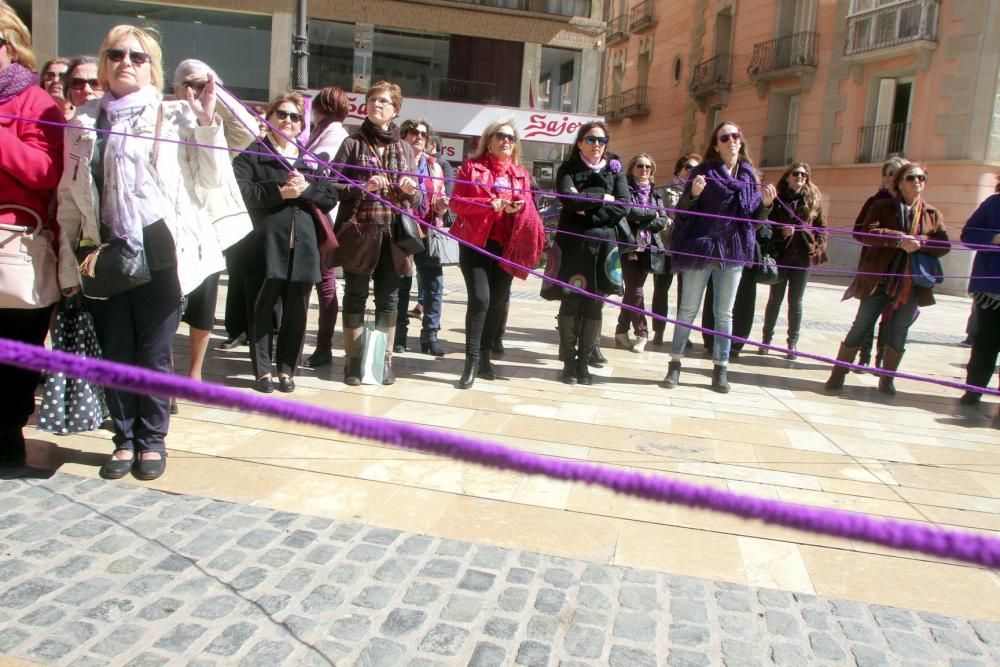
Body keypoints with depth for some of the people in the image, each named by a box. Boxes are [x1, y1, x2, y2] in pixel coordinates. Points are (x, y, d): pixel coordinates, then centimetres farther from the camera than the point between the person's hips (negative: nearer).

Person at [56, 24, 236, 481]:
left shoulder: (175, 116, 3)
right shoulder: (82, 122, 10)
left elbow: (215, 181, -2)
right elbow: (68, 195, 11)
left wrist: (207, 123, -11)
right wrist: (68, 260, 8)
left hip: (158, 251, -3)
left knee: (154, 353, 4)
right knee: (115, 354, 10)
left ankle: (152, 440, 20)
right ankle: (125, 439, 25)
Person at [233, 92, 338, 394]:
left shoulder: (310, 159, 19)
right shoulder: (252, 154, 6)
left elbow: (330, 198, 9)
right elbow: (242, 193, -10)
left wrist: (306, 188, -8)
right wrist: (280, 191, -16)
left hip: (302, 246, 4)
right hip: (266, 244, -3)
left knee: (296, 311, 6)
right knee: (262, 309, 2)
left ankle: (286, 368, 18)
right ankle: (262, 370, 13)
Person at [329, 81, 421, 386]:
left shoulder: (405, 149, 12)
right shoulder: (352, 143, 3)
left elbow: (415, 199, 15)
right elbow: (333, 186, -2)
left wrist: (412, 191, -8)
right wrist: (363, 188, -17)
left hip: (393, 234, 3)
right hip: (359, 232, -2)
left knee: (388, 298, 7)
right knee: (356, 296, 4)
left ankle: (384, 360, 16)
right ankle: (353, 360, 13)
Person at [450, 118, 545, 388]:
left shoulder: (521, 173, 14)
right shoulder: (472, 166, 3)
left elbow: (528, 209, 13)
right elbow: (456, 202, -4)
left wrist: (519, 207, -11)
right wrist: (489, 204, -17)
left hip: (506, 244, 4)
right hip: (475, 242, -4)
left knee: (498, 301, 8)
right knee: (480, 298, -16)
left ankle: (484, 357, 21)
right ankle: (472, 362, -9)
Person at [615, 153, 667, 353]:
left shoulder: (655, 194, 15)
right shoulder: (626, 189, 1)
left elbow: (663, 222, 4)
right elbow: (630, 210, -17)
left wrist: (641, 221, -10)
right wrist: (652, 213, -6)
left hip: (648, 247, 5)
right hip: (629, 246, -4)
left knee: (632, 291, 7)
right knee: (635, 292, -7)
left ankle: (621, 332, 16)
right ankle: (642, 333, 3)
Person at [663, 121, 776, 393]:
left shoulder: (749, 174, 10)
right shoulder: (704, 171, 0)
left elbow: (755, 218, 12)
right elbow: (683, 211, -4)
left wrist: (766, 204, -7)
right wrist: (693, 194, -23)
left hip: (733, 251, 3)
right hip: (700, 248, -3)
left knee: (724, 313, 8)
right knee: (688, 309, 4)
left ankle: (720, 369, 15)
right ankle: (675, 363, 13)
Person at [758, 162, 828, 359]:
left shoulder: (814, 200, 7)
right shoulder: (777, 199, 2)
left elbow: (821, 226, 9)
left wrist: (818, 248, -3)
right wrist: (781, 231, -17)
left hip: (803, 256, 1)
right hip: (780, 255, -1)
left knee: (795, 301, 6)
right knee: (775, 299, 6)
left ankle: (792, 342, 14)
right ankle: (766, 339, 15)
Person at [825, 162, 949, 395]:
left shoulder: (932, 214, 11)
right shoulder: (881, 207, 2)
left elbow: (944, 245, 2)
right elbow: (866, 233, -14)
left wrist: (918, 242, -15)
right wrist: (900, 239, -21)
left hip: (911, 284, 3)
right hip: (879, 280, -3)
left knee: (899, 333, 9)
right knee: (861, 328, 0)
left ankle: (886, 380, 22)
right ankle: (838, 375, 8)